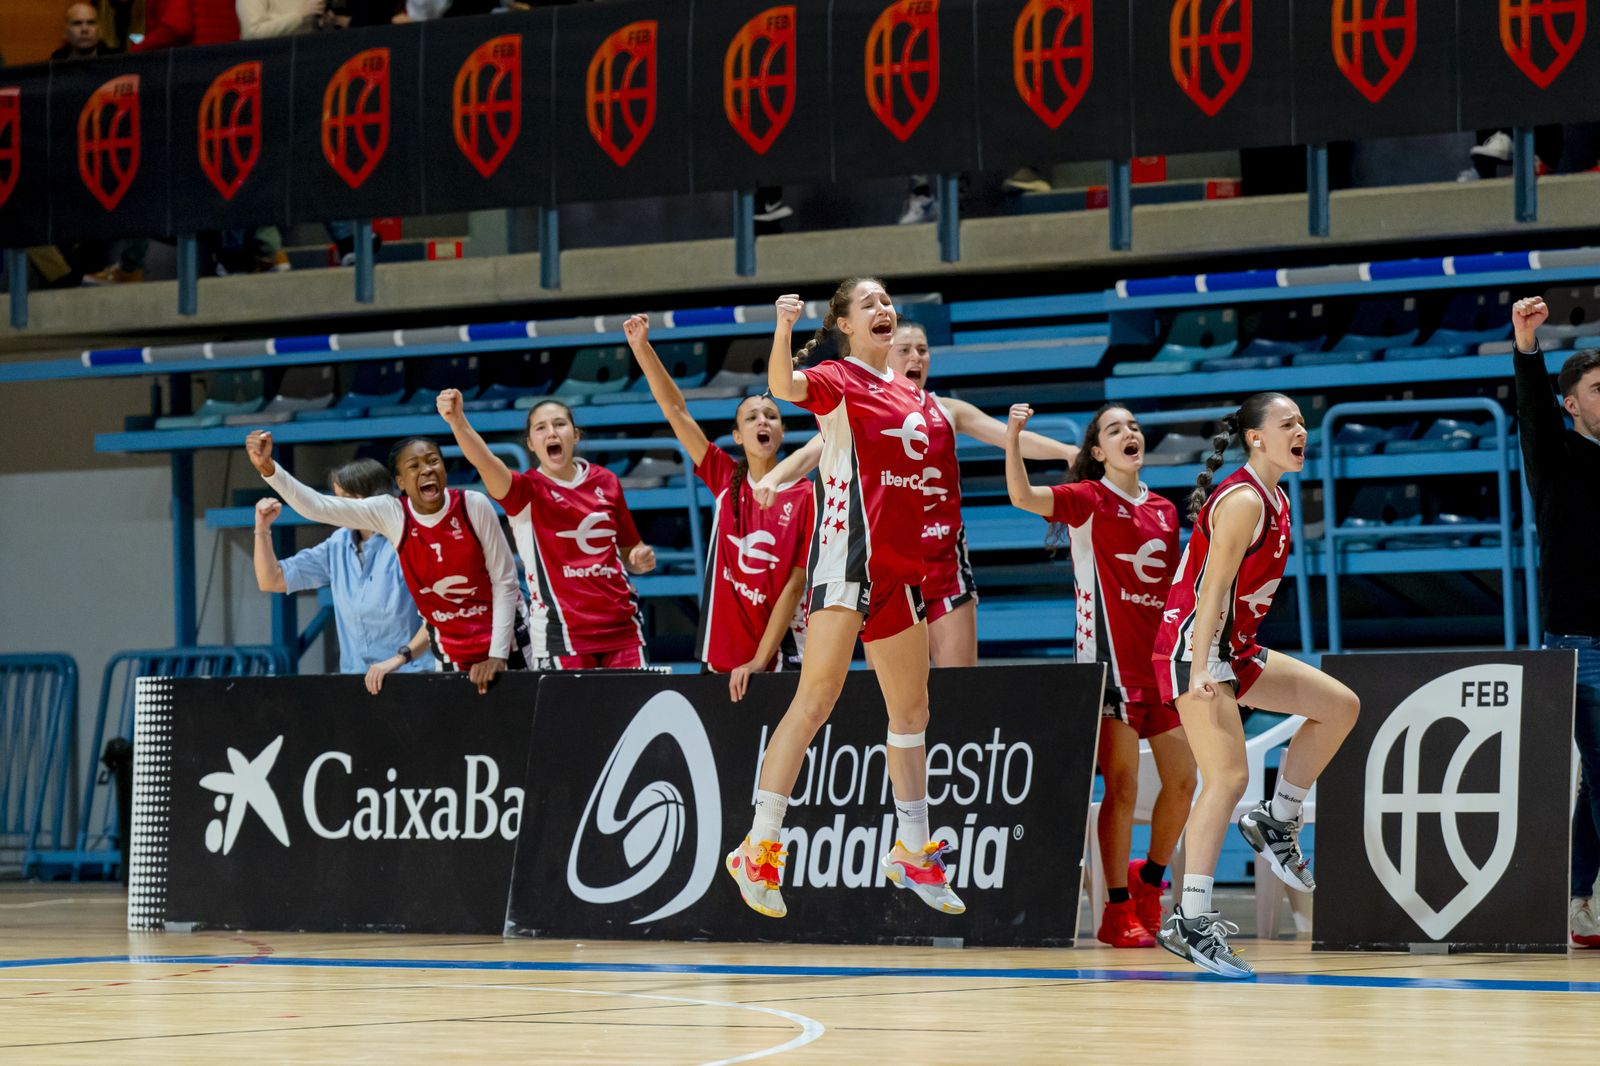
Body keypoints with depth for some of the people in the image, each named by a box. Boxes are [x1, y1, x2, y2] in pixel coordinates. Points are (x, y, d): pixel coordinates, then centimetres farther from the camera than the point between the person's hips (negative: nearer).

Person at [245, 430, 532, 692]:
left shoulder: (474, 507, -17)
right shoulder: (391, 514, -13)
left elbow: (504, 582, -11)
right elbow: (317, 507, -22)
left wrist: (497, 655, -17)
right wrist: (268, 468, -36)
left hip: (507, 638, -2)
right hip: (451, 653, 2)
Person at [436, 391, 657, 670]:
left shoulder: (606, 482, 9)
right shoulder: (527, 491, -2)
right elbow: (485, 462, -24)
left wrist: (642, 557, -3)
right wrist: (457, 421, -42)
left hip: (622, 627, 3)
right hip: (566, 636, -3)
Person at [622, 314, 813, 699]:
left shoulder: (804, 496, -6)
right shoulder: (725, 478, 4)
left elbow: (795, 585, -10)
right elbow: (676, 411, 0)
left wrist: (760, 660, -15)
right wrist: (642, 348, -8)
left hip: (778, 655, -3)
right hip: (720, 655, 3)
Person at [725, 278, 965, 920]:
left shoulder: (908, 392, 18)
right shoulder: (837, 380, -3)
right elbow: (784, 387, -25)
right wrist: (783, 328, -41)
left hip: (900, 565, 8)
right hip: (847, 552, -8)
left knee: (911, 709, 14)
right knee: (816, 700, -15)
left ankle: (912, 851, 25)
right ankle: (759, 849, -14)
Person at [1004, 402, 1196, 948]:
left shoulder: (1164, 510, 14)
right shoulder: (1089, 499, -3)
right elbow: (1023, 496, -20)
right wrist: (1012, 438, -34)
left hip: (1161, 662, 6)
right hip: (1111, 660, -6)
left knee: (1182, 782, 7)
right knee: (1122, 787, -9)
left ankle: (1148, 880, 29)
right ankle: (1118, 911, -3)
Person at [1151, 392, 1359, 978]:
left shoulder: (1274, 500, 13)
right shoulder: (1243, 501, -17)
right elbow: (1213, 587, -23)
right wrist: (1199, 670, -29)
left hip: (1235, 648, 10)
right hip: (1195, 648, -10)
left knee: (1340, 706, 8)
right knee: (1229, 777, -16)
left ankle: (1277, 822, 16)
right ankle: (1191, 922, -16)